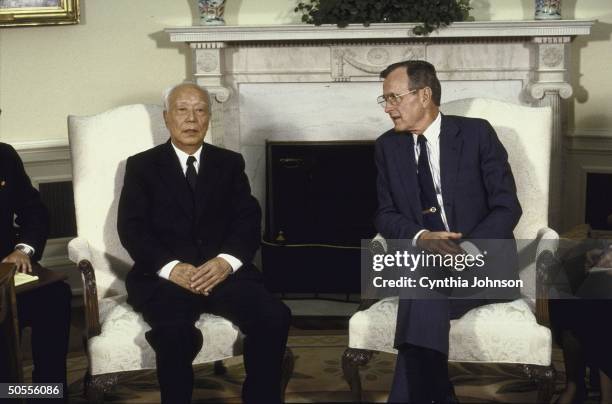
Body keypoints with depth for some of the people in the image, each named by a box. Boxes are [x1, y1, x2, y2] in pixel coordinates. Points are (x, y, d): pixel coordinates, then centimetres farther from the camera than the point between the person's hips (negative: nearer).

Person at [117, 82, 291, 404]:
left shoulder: (230, 163, 17)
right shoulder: (142, 166, 11)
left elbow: (248, 221, 6)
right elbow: (131, 228, 0)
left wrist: (227, 261, -14)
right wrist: (172, 267, -17)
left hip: (222, 271, 2)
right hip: (164, 276, -2)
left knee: (274, 317, -26)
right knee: (176, 332, -34)